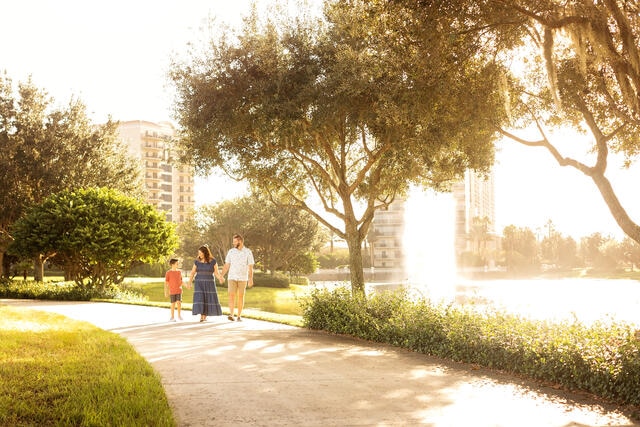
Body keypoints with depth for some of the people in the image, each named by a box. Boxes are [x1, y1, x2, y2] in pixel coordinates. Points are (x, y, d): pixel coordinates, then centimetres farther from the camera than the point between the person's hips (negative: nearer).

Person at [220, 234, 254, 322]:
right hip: (232, 278, 1)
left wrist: (251, 279, -16)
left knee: (241, 297, 3)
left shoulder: (248, 252, -5)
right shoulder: (231, 251, 2)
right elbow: (226, 265, 4)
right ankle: (231, 315, -18)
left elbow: (250, 267, -7)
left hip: (243, 278, -1)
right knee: (232, 296, -11)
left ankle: (239, 316, 11)